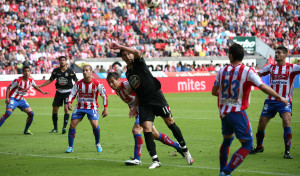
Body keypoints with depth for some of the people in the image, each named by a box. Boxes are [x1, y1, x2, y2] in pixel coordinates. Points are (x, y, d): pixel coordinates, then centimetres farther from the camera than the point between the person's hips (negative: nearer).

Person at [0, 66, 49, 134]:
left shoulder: (31, 80, -2)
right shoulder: (18, 80, -19)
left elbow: (35, 86, 22)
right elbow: (8, 88, -11)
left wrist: (42, 92, 17)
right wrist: (7, 98, -22)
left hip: (21, 100, 6)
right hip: (13, 99, -6)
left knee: (31, 114, -2)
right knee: (8, 113, -27)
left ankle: (26, 130, 14)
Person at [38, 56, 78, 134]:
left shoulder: (70, 71, -6)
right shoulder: (56, 71, 2)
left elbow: (76, 81, 1)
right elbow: (50, 80, 13)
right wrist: (39, 86, 10)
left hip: (67, 92, -4)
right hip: (59, 92, 4)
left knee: (66, 108, -18)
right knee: (55, 109, 2)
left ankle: (64, 127, -12)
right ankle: (55, 128, 16)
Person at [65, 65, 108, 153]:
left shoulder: (97, 84, -12)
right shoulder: (78, 84, -7)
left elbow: (104, 95, -2)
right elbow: (72, 94, -1)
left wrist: (105, 108, -4)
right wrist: (69, 102, -21)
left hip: (92, 108, -2)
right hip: (80, 107, 2)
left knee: (95, 125, -20)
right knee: (72, 125, -9)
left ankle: (98, 144, 7)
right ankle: (70, 147, 4)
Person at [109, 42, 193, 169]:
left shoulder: (139, 63, -1)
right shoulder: (128, 73, 17)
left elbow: (137, 52, -25)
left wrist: (119, 46, -25)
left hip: (156, 96, -5)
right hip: (144, 103, 5)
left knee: (170, 122, -5)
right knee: (146, 128, -10)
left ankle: (185, 150, 11)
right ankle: (155, 160, -8)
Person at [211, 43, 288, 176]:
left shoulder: (222, 71, 3)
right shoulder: (247, 71, -10)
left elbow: (214, 92, 10)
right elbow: (263, 87, -15)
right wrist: (280, 98, -2)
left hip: (223, 113, 6)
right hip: (237, 113, -6)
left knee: (227, 141, 25)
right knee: (247, 145, 1)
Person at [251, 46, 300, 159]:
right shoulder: (271, 67, 10)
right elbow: (258, 74, 17)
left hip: (285, 101, -3)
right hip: (270, 101, 3)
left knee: (286, 122, -24)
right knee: (261, 125, 5)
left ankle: (287, 151, -17)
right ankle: (259, 147, 31)